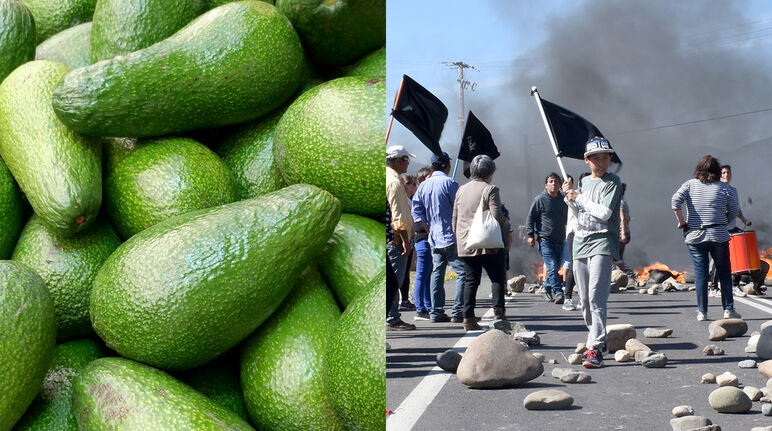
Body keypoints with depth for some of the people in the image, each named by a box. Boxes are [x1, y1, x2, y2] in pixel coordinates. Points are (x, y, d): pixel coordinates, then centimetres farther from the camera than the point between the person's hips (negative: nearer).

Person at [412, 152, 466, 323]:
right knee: (462, 272, -2)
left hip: (434, 239, 7)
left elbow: (416, 211, 7)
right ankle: (457, 312, -7)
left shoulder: (423, 185, 10)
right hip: (451, 237, -6)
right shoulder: (449, 183, -8)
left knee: (436, 274, 9)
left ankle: (436, 312, 8)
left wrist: (429, 229, 8)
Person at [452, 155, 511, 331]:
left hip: (465, 244, 5)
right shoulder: (490, 190, -7)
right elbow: (497, 216, -16)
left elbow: (454, 219, 14)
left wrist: (458, 240, 22)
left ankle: (468, 317, 3)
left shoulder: (461, 190, 11)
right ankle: (498, 311, -5)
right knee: (497, 278, 6)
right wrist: (507, 225, 5)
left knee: (471, 281, 8)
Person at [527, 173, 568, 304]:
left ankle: (547, 290, 27)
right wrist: (530, 235, -8)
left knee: (555, 267, 11)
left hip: (559, 240, 6)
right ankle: (558, 293, -17)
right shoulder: (539, 199, -3)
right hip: (545, 240, -5)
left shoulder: (563, 200, 12)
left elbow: (568, 218, 25)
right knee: (552, 266, -14)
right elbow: (530, 218, -1)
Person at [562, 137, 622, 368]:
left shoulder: (612, 182, -2)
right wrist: (570, 198, 5)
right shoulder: (583, 182, 18)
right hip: (580, 242, 7)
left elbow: (604, 213, -14)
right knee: (584, 299, 9)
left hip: (602, 242, -7)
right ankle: (595, 339, 23)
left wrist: (578, 198, -6)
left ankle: (596, 349, -19)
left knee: (596, 297, -17)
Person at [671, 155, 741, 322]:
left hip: (695, 237, 1)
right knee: (724, 272, 9)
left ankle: (702, 312, 6)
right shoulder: (723, 188, 2)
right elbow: (734, 210, 7)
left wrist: (681, 221, -1)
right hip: (719, 236, -1)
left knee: (700, 273, 6)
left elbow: (675, 201, -10)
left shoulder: (690, 184, 2)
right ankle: (728, 309, 9)